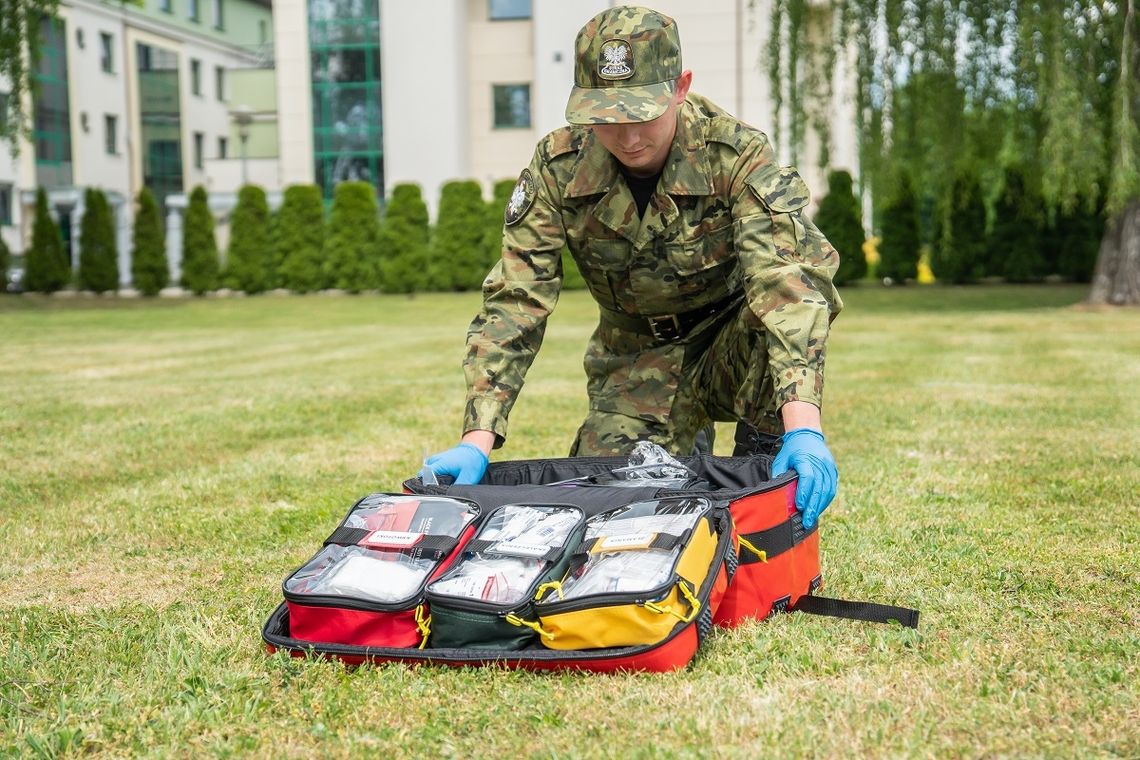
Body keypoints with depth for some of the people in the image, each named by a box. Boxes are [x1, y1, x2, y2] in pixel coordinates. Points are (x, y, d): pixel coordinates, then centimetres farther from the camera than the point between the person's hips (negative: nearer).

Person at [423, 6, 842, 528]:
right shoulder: (557, 168, -18)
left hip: (733, 340, -3)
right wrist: (477, 441, -33)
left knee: (778, 329, -36)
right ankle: (688, 450, 21)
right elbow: (514, 302, -20)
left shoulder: (737, 155, -25)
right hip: (636, 358, 3)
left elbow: (787, 281, -38)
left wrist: (803, 427, -53)